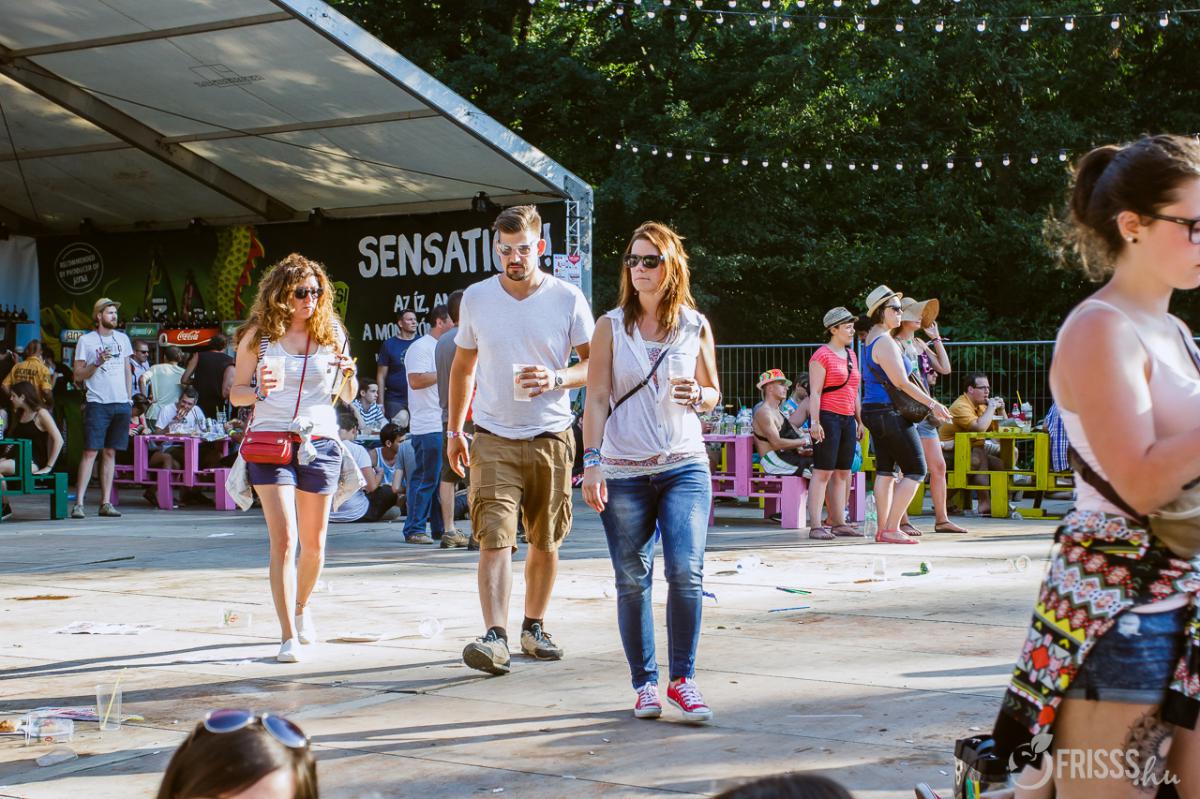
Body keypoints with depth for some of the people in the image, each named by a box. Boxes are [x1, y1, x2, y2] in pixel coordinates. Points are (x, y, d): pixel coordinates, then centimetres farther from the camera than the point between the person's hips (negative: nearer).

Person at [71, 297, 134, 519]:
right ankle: (78, 503, -9)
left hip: (121, 403, 4)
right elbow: (78, 375, -2)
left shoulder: (122, 338, 14)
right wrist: (97, 363, -16)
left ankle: (106, 502, 9)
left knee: (110, 453, 7)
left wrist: (129, 399, 13)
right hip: (97, 403, -4)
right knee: (90, 451, -9)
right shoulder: (86, 340, 0)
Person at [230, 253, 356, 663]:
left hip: (320, 444, 3)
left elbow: (347, 397, 14)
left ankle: (301, 606, 38)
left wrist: (349, 375, -8)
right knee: (283, 540, -13)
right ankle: (288, 637, -11)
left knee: (314, 543, 11)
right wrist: (259, 391, -16)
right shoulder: (259, 335, 1)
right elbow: (236, 392, 6)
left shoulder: (332, 333, 6)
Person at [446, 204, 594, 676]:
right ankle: (495, 637, -18)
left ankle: (534, 628, 24)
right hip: (494, 439, 0)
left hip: (552, 438, 0)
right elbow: (463, 368, 14)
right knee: (494, 538, -13)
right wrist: (454, 430, 11)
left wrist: (556, 380, -18)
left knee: (545, 542, 9)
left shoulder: (567, 299, -2)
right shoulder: (476, 298, 4)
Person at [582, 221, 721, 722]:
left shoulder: (695, 326, 7)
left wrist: (698, 395, -8)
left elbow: (713, 394, 16)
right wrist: (592, 462, -8)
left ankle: (683, 679, 1)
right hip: (623, 472, 0)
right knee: (632, 581, 2)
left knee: (686, 572, -13)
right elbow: (598, 398, 1)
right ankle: (644, 683, 14)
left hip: (684, 466, 0)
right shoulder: (611, 326, 4)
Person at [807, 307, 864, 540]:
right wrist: (815, 422, -19)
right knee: (823, 472, -9)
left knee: (843, 472, 8)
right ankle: (815, 526, -9)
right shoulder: (822, 355, -7)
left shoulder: (851, 355, 18)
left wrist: (859, 420, 20)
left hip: (847, 419, 8)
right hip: (828, 417, -8)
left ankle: (839, 523, 14)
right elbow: (815, 392, -12)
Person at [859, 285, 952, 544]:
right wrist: (932, 403, -13)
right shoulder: (885, 342, -16)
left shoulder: (871, 339, 15)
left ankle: (883, 529, 10)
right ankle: (892, 529, -7)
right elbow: (902, 383, -18)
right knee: (916, 470, -5)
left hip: (874, 413, 10)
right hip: (890, 414, -10)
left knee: (885, 470, 10)